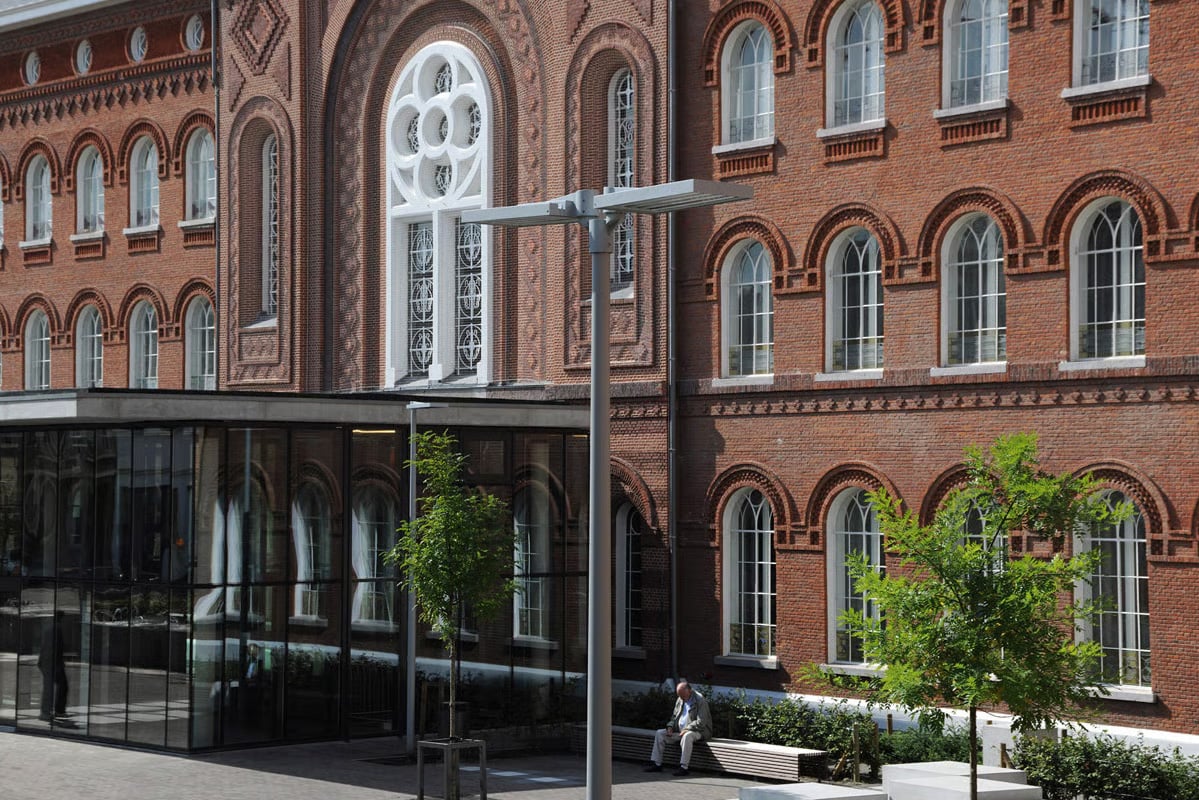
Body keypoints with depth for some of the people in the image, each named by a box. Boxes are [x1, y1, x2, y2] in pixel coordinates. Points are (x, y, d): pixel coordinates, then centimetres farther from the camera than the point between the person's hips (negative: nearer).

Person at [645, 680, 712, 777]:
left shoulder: (700, 701, -13)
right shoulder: (680, 701, 11)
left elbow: (701, 722, -20)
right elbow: (674, 717, 21)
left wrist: (686, 730, -22)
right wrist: (670, 727, 0)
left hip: (698, 732, -8)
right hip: (679, 731, 8)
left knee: (687, 736, -41)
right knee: (660, 733, -3)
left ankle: (684, 767, -39)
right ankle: (656, 764, -6)